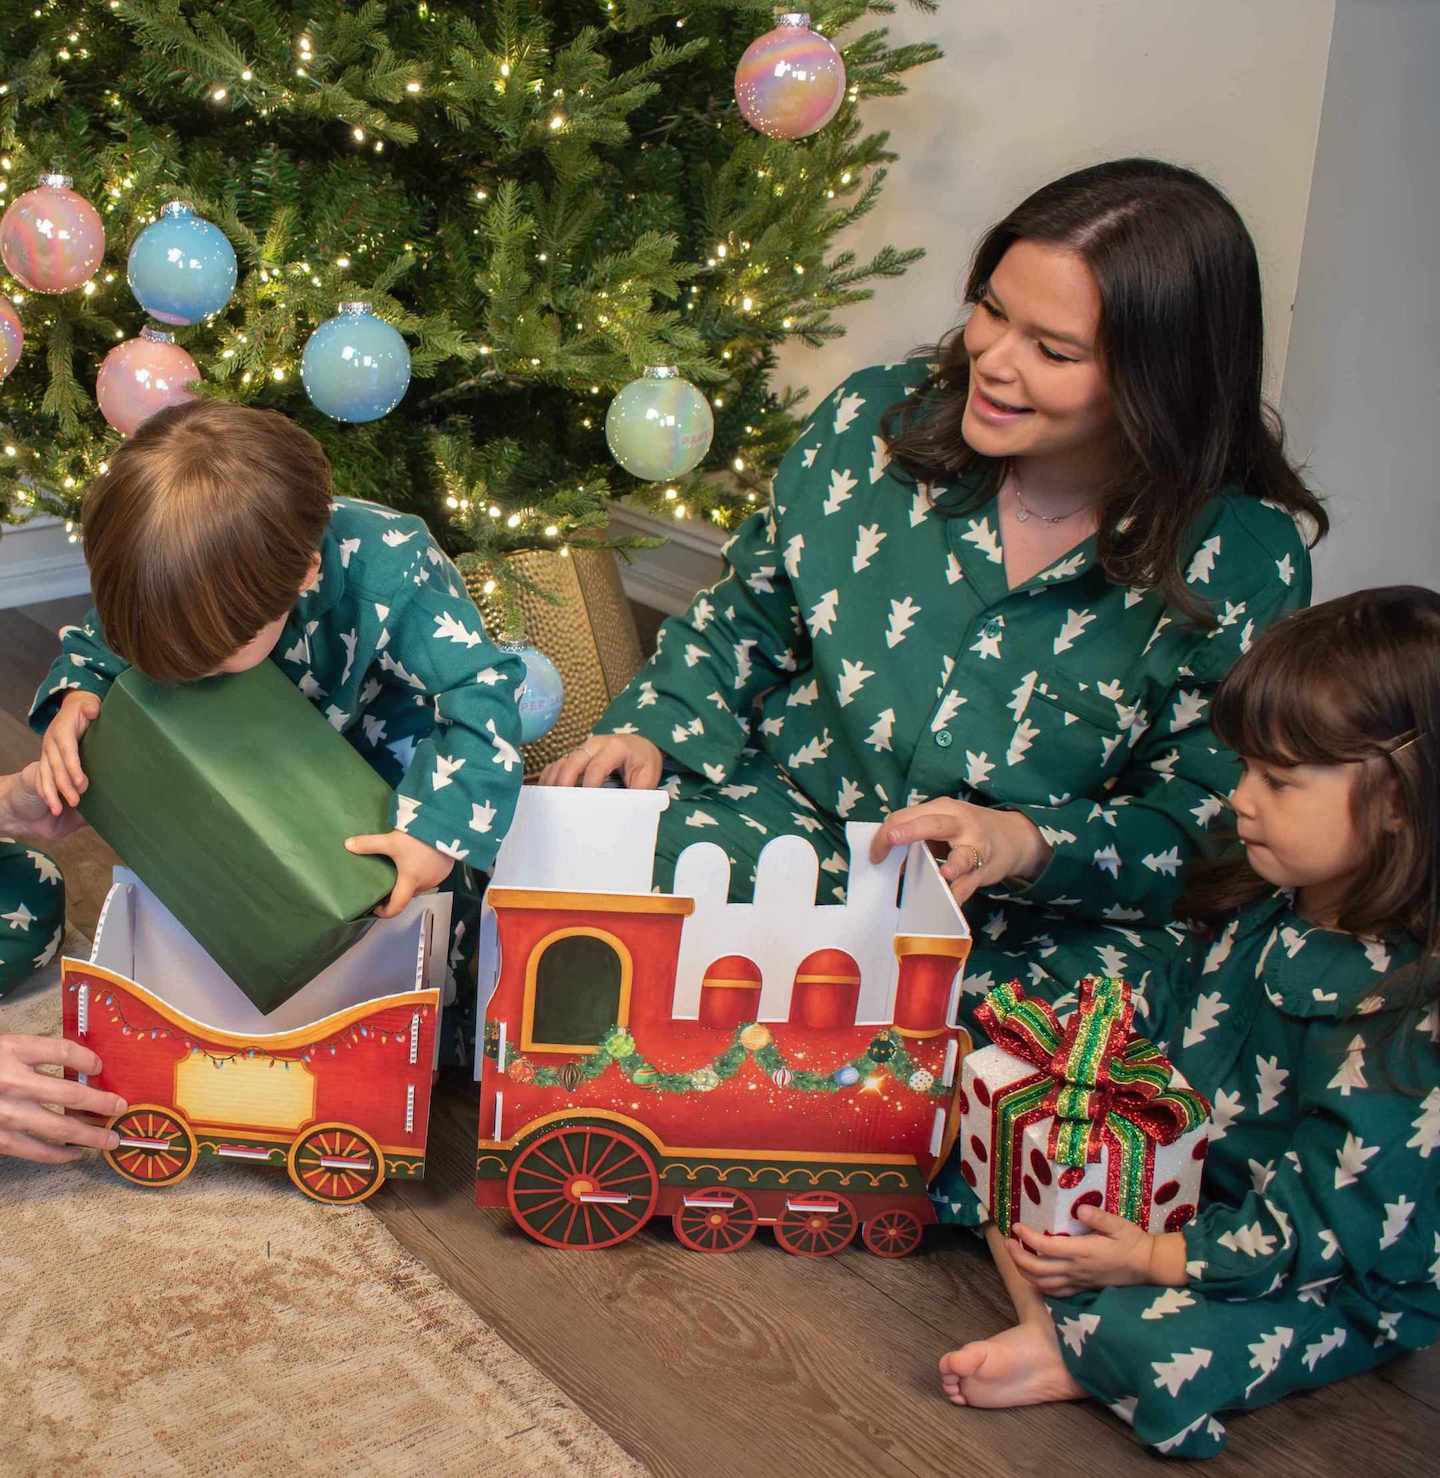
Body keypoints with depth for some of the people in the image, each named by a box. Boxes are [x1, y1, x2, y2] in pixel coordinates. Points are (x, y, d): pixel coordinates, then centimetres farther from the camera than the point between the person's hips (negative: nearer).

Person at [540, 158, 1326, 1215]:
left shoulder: (1243, 563, -10)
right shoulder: (880, 421, -2)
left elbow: (1199, 827, -5)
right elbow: (749, 614, 12)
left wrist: (1029, 843, -23)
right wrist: (651, 731, -5)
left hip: (1016, 931, -1)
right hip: (781, 818, 2)